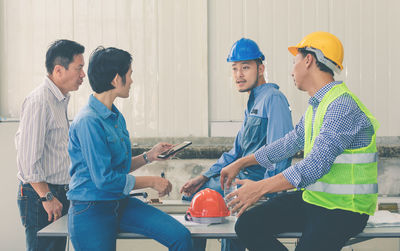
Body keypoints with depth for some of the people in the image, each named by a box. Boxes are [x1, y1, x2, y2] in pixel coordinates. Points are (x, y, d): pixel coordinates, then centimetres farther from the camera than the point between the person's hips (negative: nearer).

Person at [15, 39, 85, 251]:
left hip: (57, 193, 9)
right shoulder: (39, 101, -16)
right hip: (39, 195, -9)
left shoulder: (61, 100, 15)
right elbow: (27, 156, -21)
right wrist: (47, 197, -18)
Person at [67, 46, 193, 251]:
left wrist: (148, 156, 6)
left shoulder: (116, 117, 10)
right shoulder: (88, 121, -19)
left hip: (121, 204, 8)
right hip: (91, 212, -8)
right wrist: (152, 181, -11)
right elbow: (104, 179, -21)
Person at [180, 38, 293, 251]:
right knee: (192, 191, 15)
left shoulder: (273, 99, -14)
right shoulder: (253, 102, 18)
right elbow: (236, 151, 20)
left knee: (199, 196, -13)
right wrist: (204, 177, 12)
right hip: (244, 176, 10)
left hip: (258, 180, -10)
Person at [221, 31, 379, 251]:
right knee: (247, 225, -1)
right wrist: (241, 163, 29)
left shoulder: (342, 106, -20)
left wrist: (260, 188, -28)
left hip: (343, 209, -9)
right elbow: (292, 142, 26)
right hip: (313, 199, 9)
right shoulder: (316, 105, 12)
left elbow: (317, 164, -28)